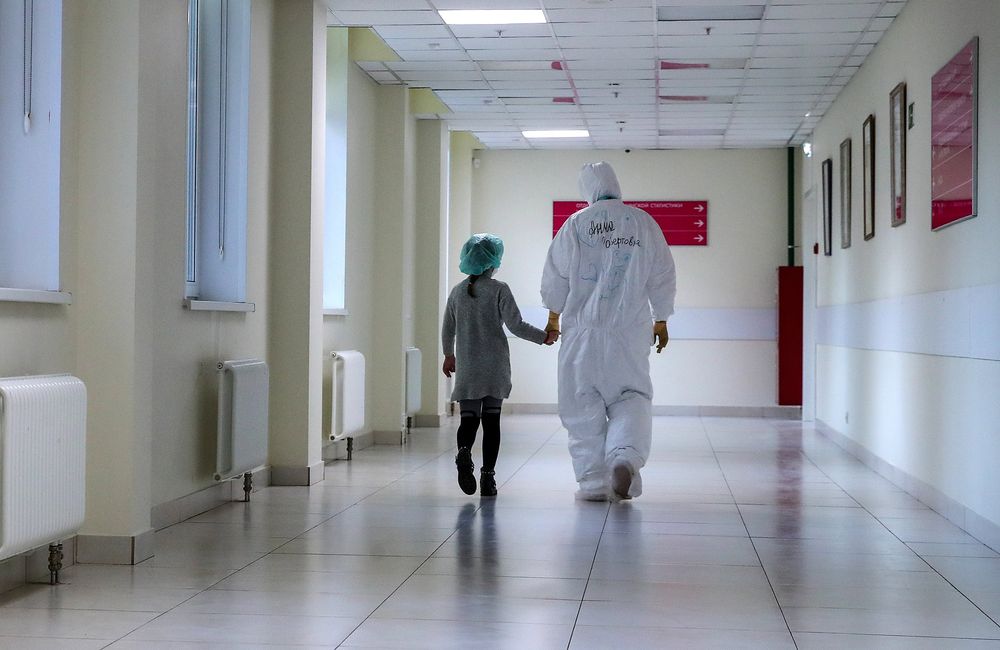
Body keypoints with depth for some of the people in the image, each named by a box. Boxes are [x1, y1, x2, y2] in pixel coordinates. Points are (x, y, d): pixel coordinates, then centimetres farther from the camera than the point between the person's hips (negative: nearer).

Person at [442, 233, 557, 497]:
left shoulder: (457, 291, 7)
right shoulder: (499, 289, -6)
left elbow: (448, 329, 15)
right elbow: (516, 325, -11)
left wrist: (449, 355, 31)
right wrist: (544, 337, 2)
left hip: (467, 367, 3)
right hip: (495, 366, -3)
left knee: (469, 418, 4)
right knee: (491, 420, 4)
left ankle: (464, 451, -28)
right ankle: (488, 476, -1)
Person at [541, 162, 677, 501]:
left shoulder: (576, 224, -2)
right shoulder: (643, 223, 3)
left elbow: (555, 277, 2)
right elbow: (663, 276, 7)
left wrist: (553, 317, 16)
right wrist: (661, 321, 18)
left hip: (583, 329, -1)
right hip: (630, 330, 1)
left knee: (584, 406, 6)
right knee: (631, 397, 9)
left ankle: (593, 482, 5)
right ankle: (625, 457, -17)